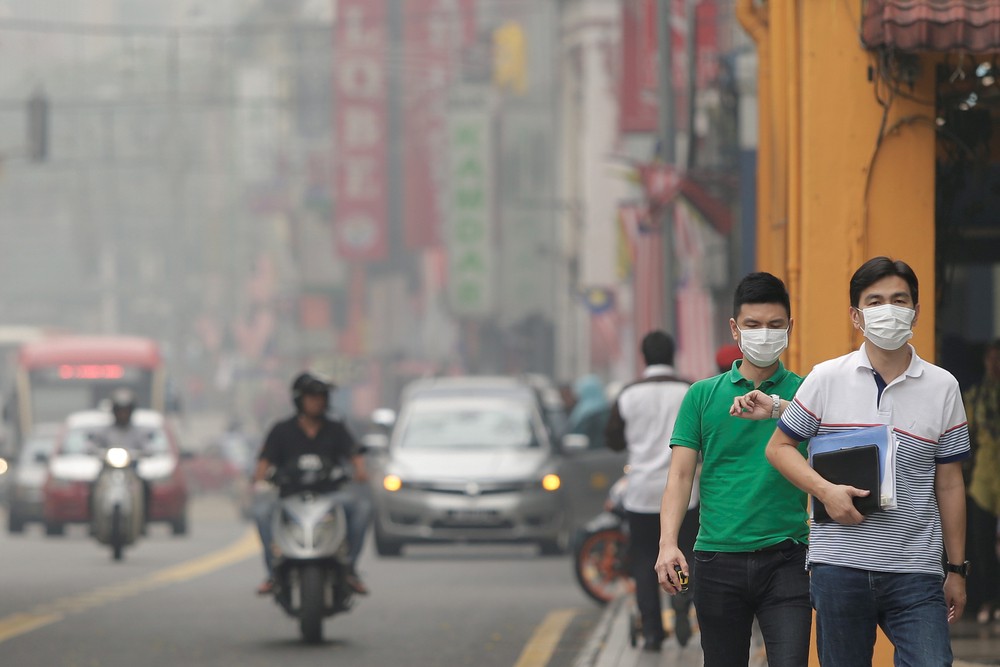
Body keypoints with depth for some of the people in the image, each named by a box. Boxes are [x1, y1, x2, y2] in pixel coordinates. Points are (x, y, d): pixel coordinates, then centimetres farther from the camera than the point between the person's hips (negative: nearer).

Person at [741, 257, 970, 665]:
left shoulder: (942, 387, 5)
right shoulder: (826, 379, 3)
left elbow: (949, 484, 9)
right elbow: (779, 447, 9)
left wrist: (956, 569, 10)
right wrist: (826, 491, -9)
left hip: (915, 572, 0)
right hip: (839, 566, 0)